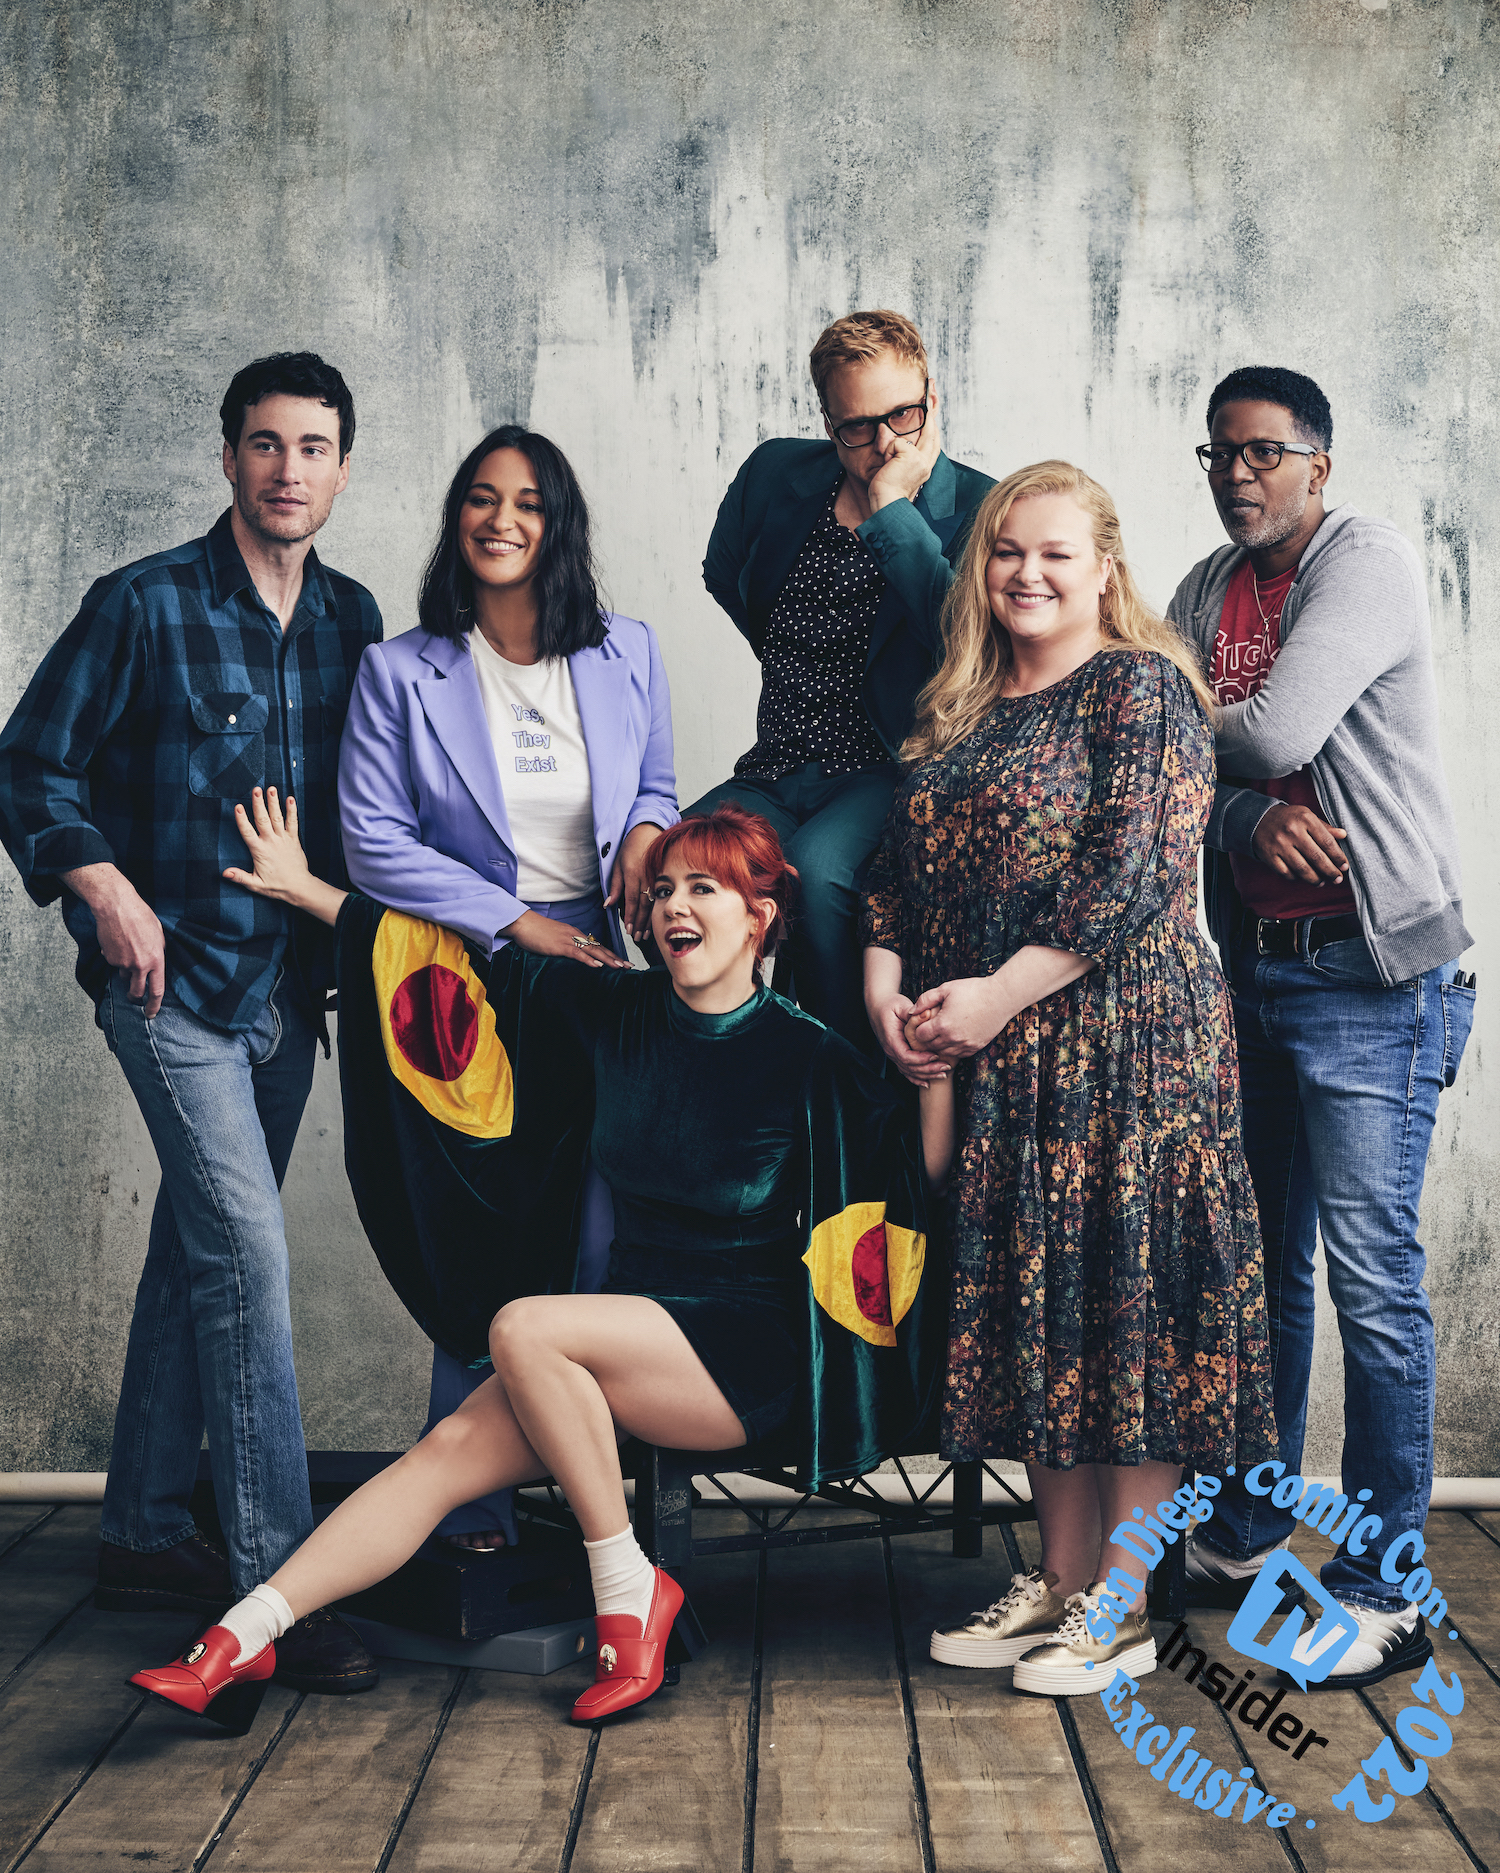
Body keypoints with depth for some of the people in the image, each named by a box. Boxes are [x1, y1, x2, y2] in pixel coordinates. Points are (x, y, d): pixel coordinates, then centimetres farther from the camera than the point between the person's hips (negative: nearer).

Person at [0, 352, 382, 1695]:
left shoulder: (351, 618, 9)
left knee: (199, 1252, 14)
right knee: (247, 1253, -13)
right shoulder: (144, 606, -6)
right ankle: (277, 1582, -9)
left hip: (288, 986, 6)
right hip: (173, 979, -5)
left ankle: (148, 1534, 25)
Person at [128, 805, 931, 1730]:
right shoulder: (620, 1011, 6)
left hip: (749, 1357, -5)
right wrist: (305, 890, 14)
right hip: (632, 1331, 5)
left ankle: (629, 1586, -17)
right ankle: (240, 1639, -21)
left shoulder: (806, 1056, -7)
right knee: (454, 1447, -17)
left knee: (523, 1327, -29)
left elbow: (919, 1182, -4)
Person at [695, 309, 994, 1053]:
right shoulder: (777, 474, 7)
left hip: (887, 773, -4)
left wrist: (891, 508, -21)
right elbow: (725, 575, 28)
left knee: (815, 868, -35)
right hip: (773, 771, 5)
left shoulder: (975, 510, -5)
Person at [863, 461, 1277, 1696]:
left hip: (1123, 1041, -7)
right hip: (995, 1068, 7)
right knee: (1029, 1311, 11)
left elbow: (1133, 871, -15)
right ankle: (1059, 1582, 22)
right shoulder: (959, 713, 17)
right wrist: (886, 982, -4)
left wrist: (998, 996, -17)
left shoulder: (1141, 689, -5)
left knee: (1127, 1306, -2)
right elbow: (898, 862, 14)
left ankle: (1121, 1609, 7)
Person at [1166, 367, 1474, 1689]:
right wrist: (1254, 816, -15)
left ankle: (1384, 1592, 2)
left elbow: (1278, 733, -20)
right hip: (1254, 966, 7)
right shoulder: (1205, 594, 14)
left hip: (1373, 974, -7)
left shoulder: (1365, 561, -8)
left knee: (1373, 1275, -6)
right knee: (1265, 1263, 14)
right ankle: (1246, 1539, 26)